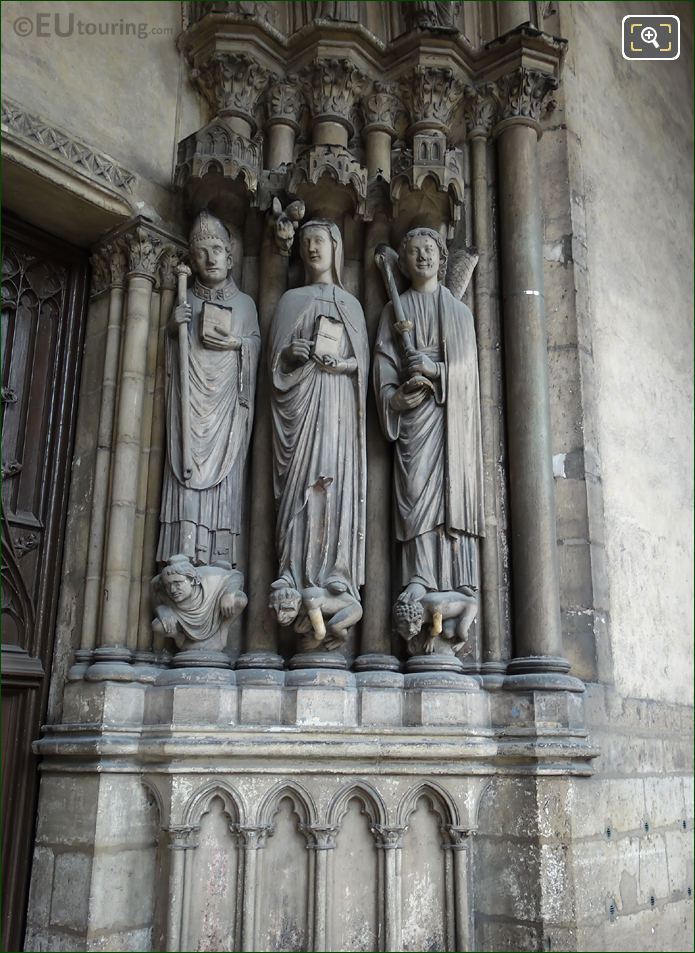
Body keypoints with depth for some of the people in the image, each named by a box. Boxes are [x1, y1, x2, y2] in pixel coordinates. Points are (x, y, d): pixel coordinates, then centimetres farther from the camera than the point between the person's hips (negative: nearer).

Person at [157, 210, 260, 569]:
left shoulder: (245, 303, 14)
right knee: (188, 468, -11)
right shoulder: (185, 301, 16)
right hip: (191, 399, 0)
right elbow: (170, 351, 16)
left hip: (226, 404, 0)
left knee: (223, 469, -8)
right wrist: (172, 327, -4)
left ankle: (219, 561, -9)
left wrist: (236, 343, -8)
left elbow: (257, 344, 12)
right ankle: (184, 560, -13)